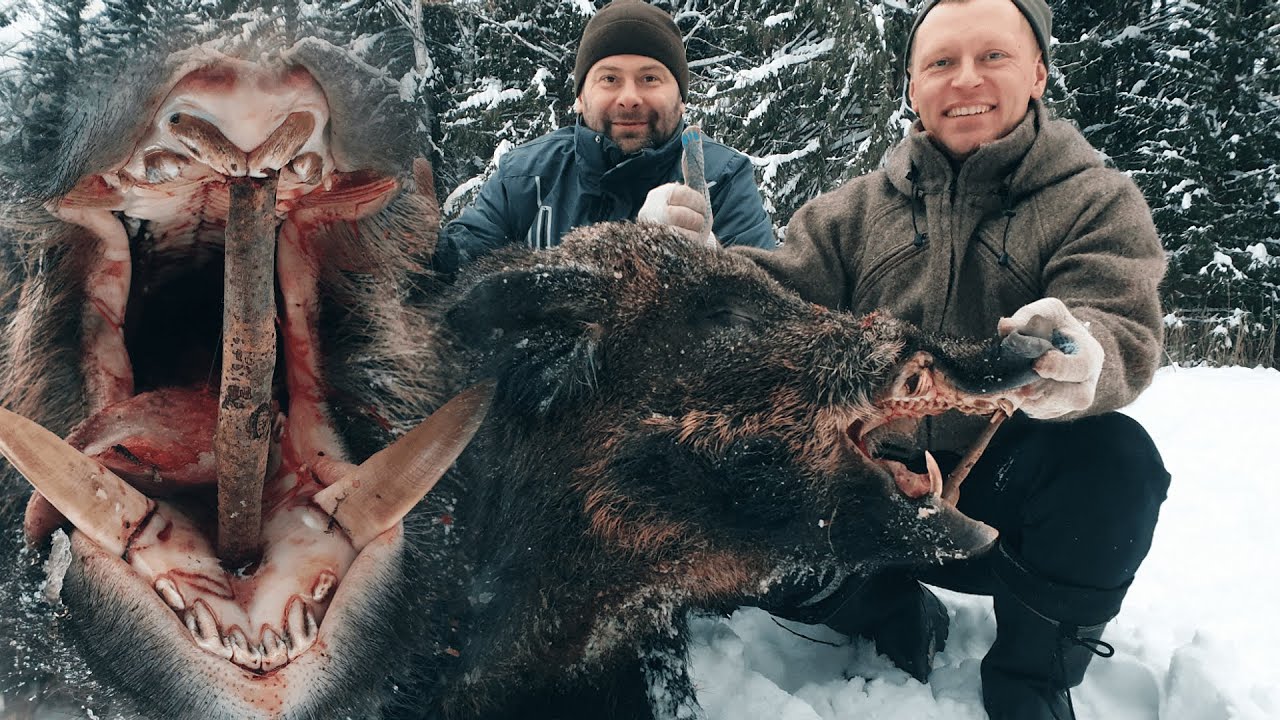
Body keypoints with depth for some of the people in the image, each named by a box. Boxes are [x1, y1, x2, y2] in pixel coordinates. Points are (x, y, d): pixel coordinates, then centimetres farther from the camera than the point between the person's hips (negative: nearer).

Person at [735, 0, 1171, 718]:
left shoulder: (1099, 201, 0)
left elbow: (1124, 330, -18)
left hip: (1006, 494, -1)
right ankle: (901, 618, 7)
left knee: (1114, 458, -32)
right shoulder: (856, 208, 8)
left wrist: (1078, 358, -43)